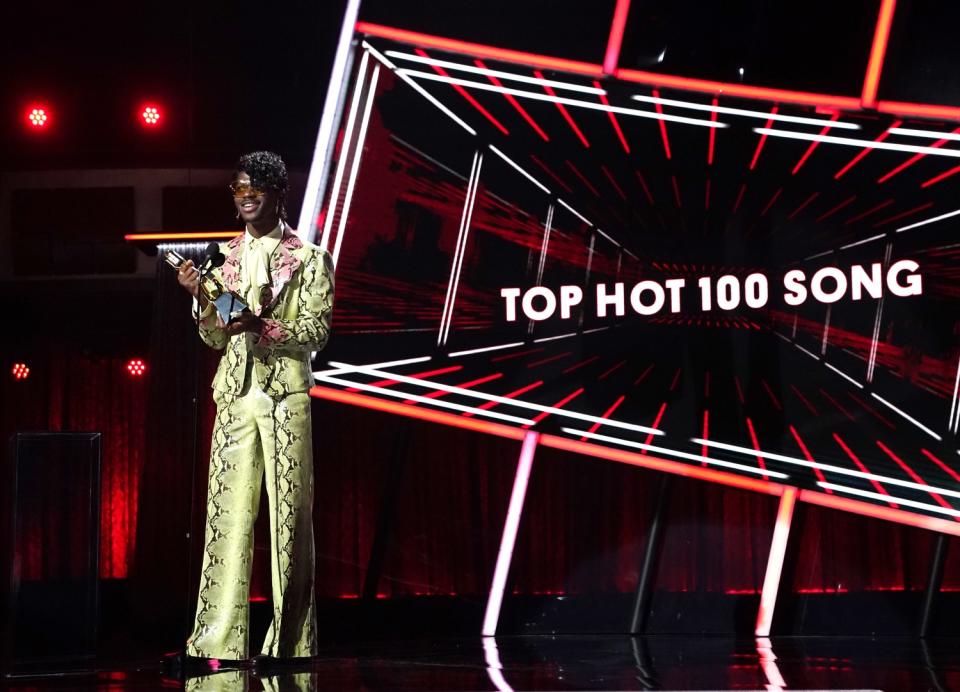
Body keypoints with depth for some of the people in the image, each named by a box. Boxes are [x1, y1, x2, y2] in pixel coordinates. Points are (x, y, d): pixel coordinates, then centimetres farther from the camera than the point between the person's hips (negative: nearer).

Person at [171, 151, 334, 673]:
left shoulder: (309, 259, 4)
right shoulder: (225, 257, 15)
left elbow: (316, 331, -5)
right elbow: (214, 339, 15)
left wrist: (260, 326, -18)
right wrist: (200, 297, -3)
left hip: (286, 397, -3)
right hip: (235, 395, 3)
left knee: (290, 515, -2)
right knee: (228, 512, -4)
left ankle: (289, 640, 5)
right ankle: (221, 640, -4)